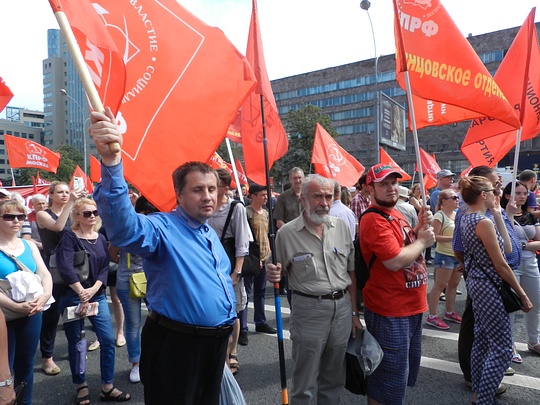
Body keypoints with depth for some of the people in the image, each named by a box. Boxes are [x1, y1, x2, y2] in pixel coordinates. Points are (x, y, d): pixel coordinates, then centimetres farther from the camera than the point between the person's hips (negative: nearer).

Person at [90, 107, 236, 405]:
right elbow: (125, 229, -41)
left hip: (216, 343, 8)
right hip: (175, 344, -8)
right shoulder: (162, 229, -18)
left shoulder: (210, 234, 10)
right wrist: (111, 163, -55)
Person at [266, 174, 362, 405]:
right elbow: (281, 274, 2)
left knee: (334, 379, 19)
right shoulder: (287, 233, -9)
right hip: (309, 310, -4)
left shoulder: (341, 227, 2)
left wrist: (354, 312, 8)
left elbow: (351, 273, 8)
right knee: (305, 384, 7)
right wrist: (273, 274, -22)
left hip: (342, 307, 4)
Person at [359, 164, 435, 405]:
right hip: (390, 312, -10)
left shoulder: (396, 214, 10)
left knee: (406, 370, 26)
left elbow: (409, 244, 16)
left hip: (411, 307, 10)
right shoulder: (374, 220, -21)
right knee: (389, 377, 4)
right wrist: (422, 241, -13)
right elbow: (395, 261, -28)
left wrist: (421, 226, -1)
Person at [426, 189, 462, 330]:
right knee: (440, 285, -3)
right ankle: (432, 316, 4)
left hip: (458, 255, 8)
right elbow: (435, 236, -20)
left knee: (453, 284, 16)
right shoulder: (439, 215, -14)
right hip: (444, 255, -8)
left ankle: (449, 312, 30)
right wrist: (453, 238, -24)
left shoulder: (457, 214, 10)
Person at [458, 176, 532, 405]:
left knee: (482, 340, 18)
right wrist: (522, 294, -10)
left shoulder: (466, 219, 8)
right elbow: (500, 265, -18)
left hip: (477, 282, 10)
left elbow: (506, 247, 8)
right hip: (489, 286, -10)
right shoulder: (483, 222, -20)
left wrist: (497, 215, 6)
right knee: (502, 348, -1)